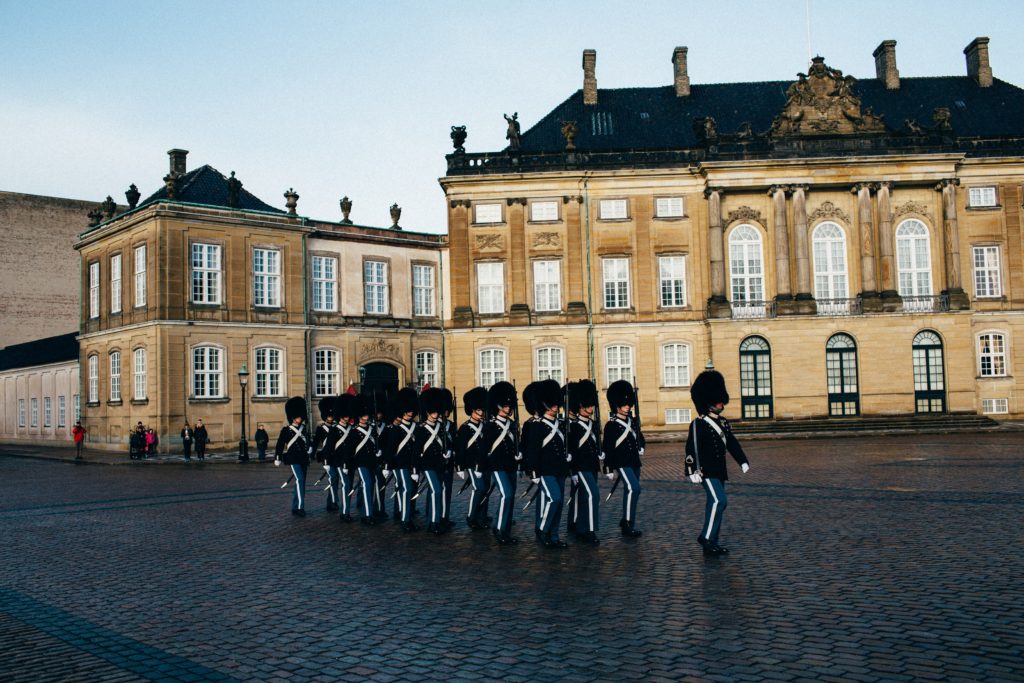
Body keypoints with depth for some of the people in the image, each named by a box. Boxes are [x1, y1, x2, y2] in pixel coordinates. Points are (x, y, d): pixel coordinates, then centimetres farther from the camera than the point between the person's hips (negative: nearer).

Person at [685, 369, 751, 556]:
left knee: (714, 504, 10)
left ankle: (711, 544, 15)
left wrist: (743, 462, 14)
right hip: (707, 471, -9)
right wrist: (693, 471, -21)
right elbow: (692, 448, -16)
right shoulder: (698, 425, -13)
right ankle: (706, 537, -11)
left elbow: (732, 443, 19)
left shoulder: (723, 423, 13)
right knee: (719, 501, -19)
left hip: (719, 471, 9)